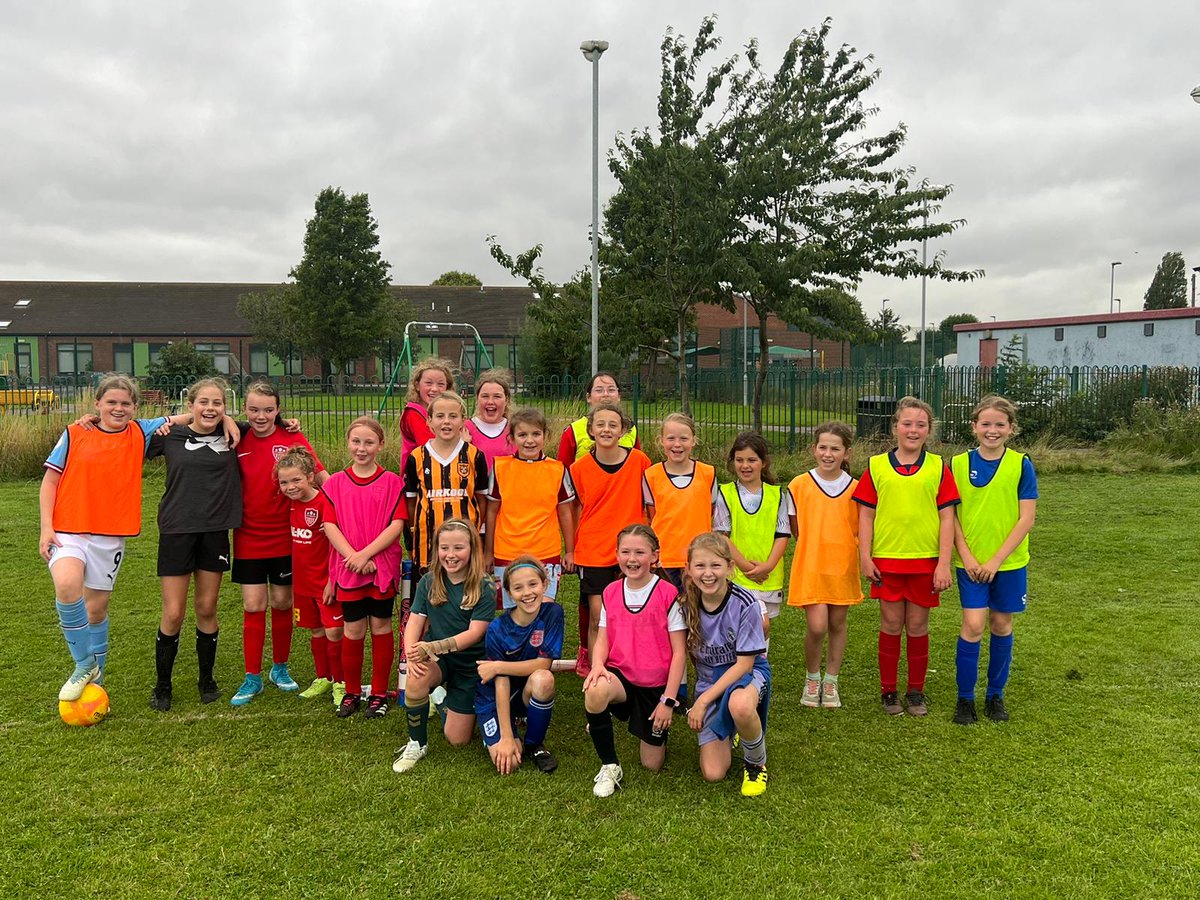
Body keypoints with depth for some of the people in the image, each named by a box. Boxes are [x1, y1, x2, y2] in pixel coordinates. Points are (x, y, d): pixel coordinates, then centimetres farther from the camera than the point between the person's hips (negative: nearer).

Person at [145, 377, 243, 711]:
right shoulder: (170, 435, -2)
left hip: (215, 533, 1)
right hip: (176, 532, -1)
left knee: (207, 609, 11)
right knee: (173, 614, 1)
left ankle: (207, 680, 28)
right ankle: (162, 685, 20)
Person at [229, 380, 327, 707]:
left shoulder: (292, 439, -8)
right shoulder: (239, 439, -2)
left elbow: (321, 477, -10)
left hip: (285, 537, -1)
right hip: (248, 538, 1)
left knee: (282, 603, 11)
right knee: (253, 606, 4)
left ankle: (280, 668, 29)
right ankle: (252, 678, 16)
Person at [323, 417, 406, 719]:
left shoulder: (391, 481, -1)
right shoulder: (335, 483, 5)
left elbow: (397, 524, -8)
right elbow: (330, 525, -1)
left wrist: (366, 554, -16)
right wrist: (353, 557, -13)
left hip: (383, 567, -1)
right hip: (348, 567, 1)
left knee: (381, 627, 7)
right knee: (352, 630, 7)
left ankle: (379, 693, 19)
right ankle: (352, 692, 23)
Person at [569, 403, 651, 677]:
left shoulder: (639, 460, -4)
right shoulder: (580, 468, -3)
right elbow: (577, 507, 7)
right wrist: (573, 547, 5)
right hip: (593, 551, 0)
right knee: (597, 615, 0)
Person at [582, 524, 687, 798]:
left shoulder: (668, 594, -11)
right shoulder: (611, 593, 3)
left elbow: (679, 652, -10)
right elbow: (603, 639, 4)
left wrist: (668, 700, -12)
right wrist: (598, 665, -19)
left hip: (658, 684, -2)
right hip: (621, 676, 2)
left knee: (652, 764, 3)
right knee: (595, 691, -34)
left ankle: (653, 730, 38)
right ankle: (609, 766, -12)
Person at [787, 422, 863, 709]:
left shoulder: (855, 488, 0)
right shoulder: (799, 485, -4)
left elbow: (860, 530, 10)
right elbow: (796, 528, 5)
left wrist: (840, 550, 1)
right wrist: (814, 548, 2)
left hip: (843, 567, 2)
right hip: (810, 567, -2)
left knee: (837, 624, 10)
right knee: (816, 626, -10)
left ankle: (830, 681, 27)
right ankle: (812, 678, 15)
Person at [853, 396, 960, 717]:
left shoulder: (938, 467, 1)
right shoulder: (876, 466, 2)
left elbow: (947, 517, -1)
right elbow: (866, 514, 3)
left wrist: (944, 563, -6)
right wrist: (865, 557, -3)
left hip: (926, 561, 0)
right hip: (886, 560, 0)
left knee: (918, 626, 9)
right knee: (891, 625, 8)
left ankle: (916, 691, 24)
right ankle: (888, 690, 21)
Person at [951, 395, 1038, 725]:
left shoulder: (1021, 464, -5)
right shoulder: (959, 463, -1)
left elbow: (1027, 518, -7)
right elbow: (952, 515, 0)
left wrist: (997, 559, -13)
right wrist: (966, 556, -10)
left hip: (1009, 561, 0)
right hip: (971, 561, 0)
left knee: (1001, 625, 9)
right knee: (973, 625, -6)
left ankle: (995, 695, 26)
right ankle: (965, 698, 8)